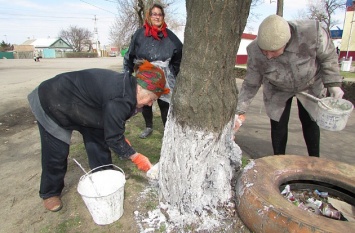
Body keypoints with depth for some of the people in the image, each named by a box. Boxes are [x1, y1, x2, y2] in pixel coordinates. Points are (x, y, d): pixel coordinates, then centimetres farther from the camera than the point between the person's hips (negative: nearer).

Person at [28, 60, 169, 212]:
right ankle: (50, 193, 25)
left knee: (98, 139, 6)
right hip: (52, 102, -9)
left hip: (76, 106, 9)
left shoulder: (126, 86, -7)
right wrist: (136, 157, -18)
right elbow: (113, 138, -28)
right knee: (57, 153, -1)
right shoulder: (120, 98, -36)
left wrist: (121, 139, -2)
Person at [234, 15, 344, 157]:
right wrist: (240, 112, -22)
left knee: (309, 122, 13)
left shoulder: (311, 32, -36)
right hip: (278, 90, 0)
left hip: (311, 86, 0)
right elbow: (251, 84, -18)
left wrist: (334, 84, -16)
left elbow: (328, 57, -15)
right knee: (278, 125, 0)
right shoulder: (255, 52, -30)